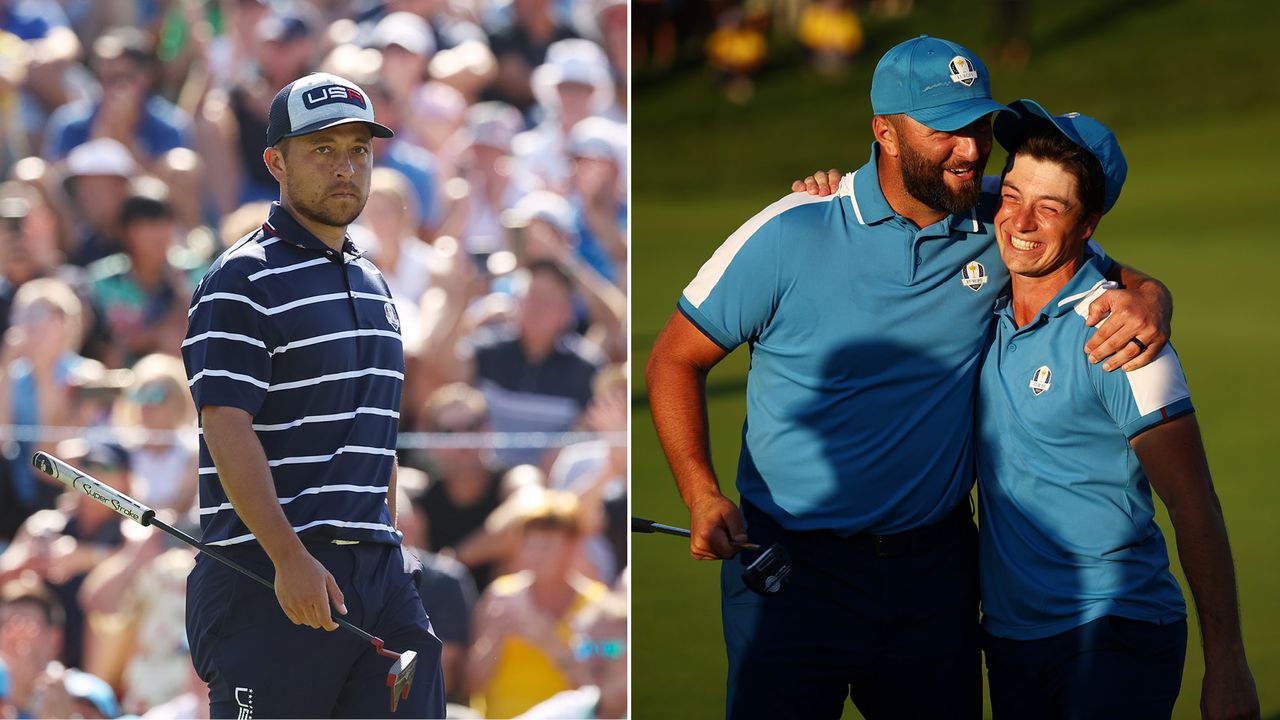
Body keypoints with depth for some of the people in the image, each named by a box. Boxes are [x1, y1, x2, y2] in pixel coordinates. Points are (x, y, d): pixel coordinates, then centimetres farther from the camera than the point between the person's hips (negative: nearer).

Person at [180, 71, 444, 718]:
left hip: (374, 572, 7)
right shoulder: (243, 281, -6)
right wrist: (290, 560, -24)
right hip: (268, 570, -7)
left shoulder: (373, 285, 20)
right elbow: (228, 431, -16)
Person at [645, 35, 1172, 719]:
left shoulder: (1002, 226, -1)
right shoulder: (790, 235, -11)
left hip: (936, 566, 3)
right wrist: (702, 496, -16)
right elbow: (675, 358, -3)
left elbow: (1126, 278, 11)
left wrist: (1148, 302, -15)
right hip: (793, 563, -3)